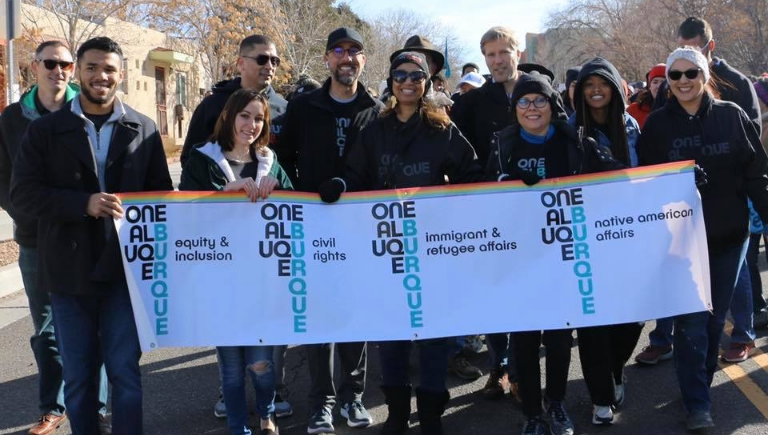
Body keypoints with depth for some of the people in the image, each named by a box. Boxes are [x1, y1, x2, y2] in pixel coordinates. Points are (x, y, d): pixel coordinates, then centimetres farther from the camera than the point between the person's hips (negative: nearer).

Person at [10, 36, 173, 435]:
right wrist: (84, 203, -19)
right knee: (77, 375, 11)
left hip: (126, 268, 0)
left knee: (125, 371, 6)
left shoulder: (143, 129, 4)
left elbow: (161, 193, 7)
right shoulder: (45, 130, 1)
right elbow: (22, 194, -6)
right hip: (70, 270, 0)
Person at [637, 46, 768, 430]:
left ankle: (701, 382, 32)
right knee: (691, 321, -3)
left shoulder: (732, 116, -1)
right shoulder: (657, 125, -1)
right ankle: (697, 403, 7)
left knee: (715, 316, 13)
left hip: (728, 235, 2)